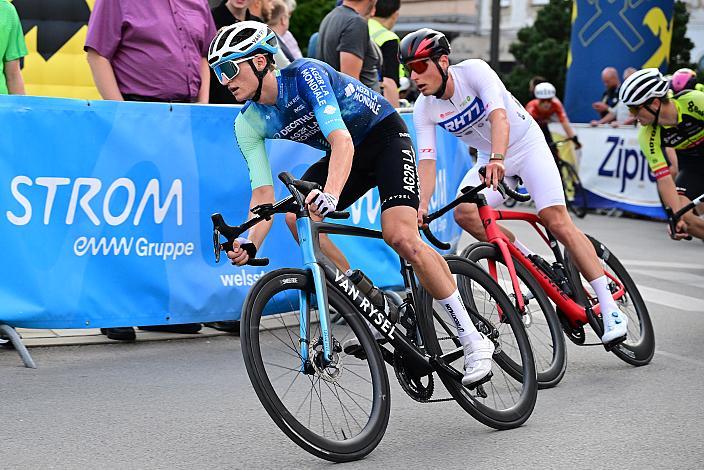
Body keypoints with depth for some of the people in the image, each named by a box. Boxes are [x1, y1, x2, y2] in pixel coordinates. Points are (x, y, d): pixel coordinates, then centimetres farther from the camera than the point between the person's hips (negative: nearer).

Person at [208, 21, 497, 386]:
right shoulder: (249, 125, -9)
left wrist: (330, 194, -57)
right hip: (349, 151, 7)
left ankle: (474, 341, -16)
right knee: (295, 215, -19)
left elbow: (342, 140, -40)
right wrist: (250, 244, -32)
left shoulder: (305, 74, -28)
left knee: (400, 236, -25)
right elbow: (263, 194, -13)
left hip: (385, 136, -6)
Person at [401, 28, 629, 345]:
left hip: (526, 145, -5)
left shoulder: (474, 70, -26)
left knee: (557, 221, -18)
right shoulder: (424, 109, -13)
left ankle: (610, 309, -15)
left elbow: (500, 117, -39)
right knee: (464, 213, -23)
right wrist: (422, 206, -35)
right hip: (489, 160, 5)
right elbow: (427, 161, -18)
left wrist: (497, 159, -57)